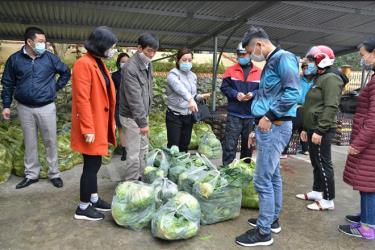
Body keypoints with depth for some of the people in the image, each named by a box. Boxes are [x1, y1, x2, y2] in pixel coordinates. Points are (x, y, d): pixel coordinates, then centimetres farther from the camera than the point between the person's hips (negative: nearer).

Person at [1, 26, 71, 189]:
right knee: (29, 143, 10)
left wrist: (56, 87, 4)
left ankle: (54, 174, 15)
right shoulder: (15, 59, 1)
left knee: (50, 141, 3)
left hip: (46, 107, -1)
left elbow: (66, 72, 12)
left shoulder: (49, 57, -1)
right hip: (25, 108, 1)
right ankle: (31, 175, 23)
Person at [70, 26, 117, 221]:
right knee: (92, 165, 1)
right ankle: (83, 208, 16)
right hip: (92, 126, -9)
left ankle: (94, 199, 32)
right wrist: (88, 128, -22)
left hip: (100, 123, 9)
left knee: (95, 163, 17)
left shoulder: (99, 63, 13)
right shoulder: (84, 64, -17)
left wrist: (110, 122, 18)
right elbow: (82, 99, -21)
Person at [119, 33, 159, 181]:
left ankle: (142, 178, 33)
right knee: (133, 153, -1)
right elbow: (134, 98, -25)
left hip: (142, 114, 9)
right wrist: (142, 122, -25)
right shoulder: (130, 68, -22)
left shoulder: (148, 64, 6)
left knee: (143, 149, 18)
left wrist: (145, 116, 15)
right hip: (131, 116, -9)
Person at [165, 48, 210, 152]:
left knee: (184, 146, 15)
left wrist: (201, 96, -2)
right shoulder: (173, 74, -13)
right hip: (175, 116, -6)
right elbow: (179, 88, -35)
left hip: (188, 116, 6)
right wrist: (190, 99, -53)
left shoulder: (193, 76, 9)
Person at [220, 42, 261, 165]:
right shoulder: (231, 70, 5)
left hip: (251, 115, 2)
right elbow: (224, 87, 2)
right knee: (230, 145, -5)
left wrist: (253, 94, -16)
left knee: (248, 144, 14)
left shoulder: (259, 72, 5)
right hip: (234, 114, -1)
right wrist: (235, 94, -15)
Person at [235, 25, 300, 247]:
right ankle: (273, 219, 31)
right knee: (273, 177, 17)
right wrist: (258, 128, 20)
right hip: (269, 127, 10)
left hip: (275, 128, -10)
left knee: (263, 181, -6)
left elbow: (293, 92, -24)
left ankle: (264, 232, 7)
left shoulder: (283, 58, -11)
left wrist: (269, 116, -19)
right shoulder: (271, 62, 19)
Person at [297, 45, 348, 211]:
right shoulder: (319, 78, 20)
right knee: (316, 164, 17)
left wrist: (320, 130, -25)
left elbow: (331, 107, -22)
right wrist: (306, 128, 21)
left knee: (323, 164, -3)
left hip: (321, 131, -10)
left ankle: (328, 200, 7)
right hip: (313, 129, 10)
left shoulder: (331, 78, -12)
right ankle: (317, 192, 29)